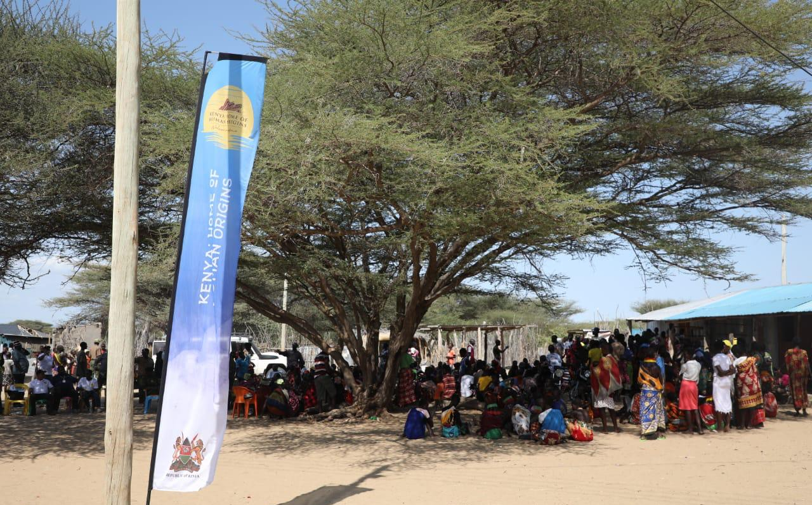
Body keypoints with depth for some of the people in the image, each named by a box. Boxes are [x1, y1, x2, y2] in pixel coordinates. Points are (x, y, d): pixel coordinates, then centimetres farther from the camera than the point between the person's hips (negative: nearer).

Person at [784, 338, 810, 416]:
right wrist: (807, 374, 4)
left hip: (793, 374, -1)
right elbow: (807, 364, -3)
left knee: (795, 392, 5)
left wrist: (788, 373, 7)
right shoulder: (804, 353, -4)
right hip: (802, 374, 1)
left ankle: (797, 410, 3)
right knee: (803, 391, 13)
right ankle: (804, 409, 7)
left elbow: (787, 363, -4)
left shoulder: (789, 353, -5)